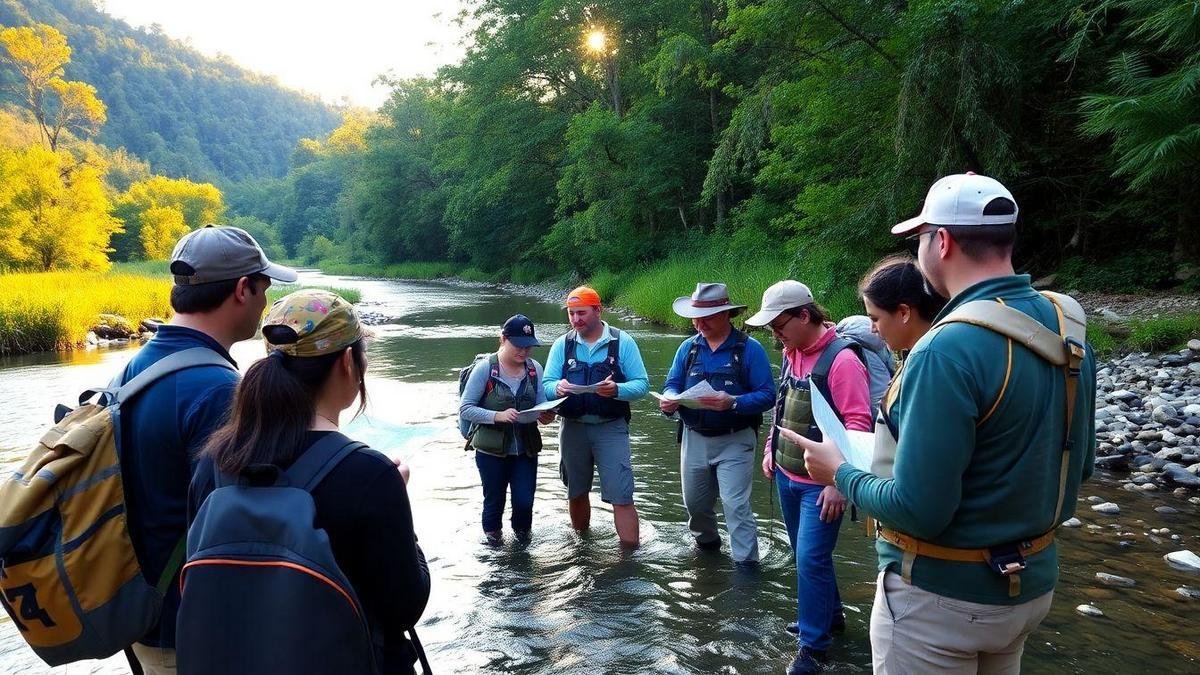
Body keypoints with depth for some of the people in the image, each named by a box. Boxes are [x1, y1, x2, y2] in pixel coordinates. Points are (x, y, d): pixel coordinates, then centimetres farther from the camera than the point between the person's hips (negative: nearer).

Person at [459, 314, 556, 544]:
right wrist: (498, 416, -28)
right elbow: (465, 409, -14)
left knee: (525, 501, 3)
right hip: (491, 450, -2)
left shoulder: (535, 369, -3)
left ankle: (522, 529, 37)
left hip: (525, 449, 2)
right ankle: (492, 530, 44)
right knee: (495, 500, 13)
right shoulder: (485, 368, -13)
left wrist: (545, 416, -22)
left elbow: (541, 405, 2)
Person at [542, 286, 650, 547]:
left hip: (611, 428, -3)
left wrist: (617, 390, -27)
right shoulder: (562, 345, 3)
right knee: (576, 493, 19)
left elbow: (642, 384, -7)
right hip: (573, 428, 4)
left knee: (622, 497, -7)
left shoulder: (622, 342, -4)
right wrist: (558, 387, -26)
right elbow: (546, 385, -2)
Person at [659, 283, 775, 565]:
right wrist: (669, 399, -20)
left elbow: (767, 395, -16)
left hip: (734, 441, -5)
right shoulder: (688, 347, 3)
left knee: (736, 504, -10)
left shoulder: (749, 348, -12)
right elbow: (673, 384, 4)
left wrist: (733, 403, -33)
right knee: (694, 502, 18)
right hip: (694, 438, 5)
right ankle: (706, 542, 45)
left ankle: (747, 564, 1)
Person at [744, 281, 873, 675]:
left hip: (820, 483, -8)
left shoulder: (841, 359, -19)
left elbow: (858, 424, -21)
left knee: (811, 560, -5)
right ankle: (829, 614, 39)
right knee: (804, 554, 19)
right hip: (787, 477, 8)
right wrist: (771, 449, 15)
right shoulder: (791, 354, 6)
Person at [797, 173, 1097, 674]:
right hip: (1032, 581, 8)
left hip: (943, 596, -7)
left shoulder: (948, 349, -28)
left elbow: (917, 511, -26)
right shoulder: (1066, 330, -2)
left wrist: (841, 473, -10)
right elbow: (1078, 464, 9)